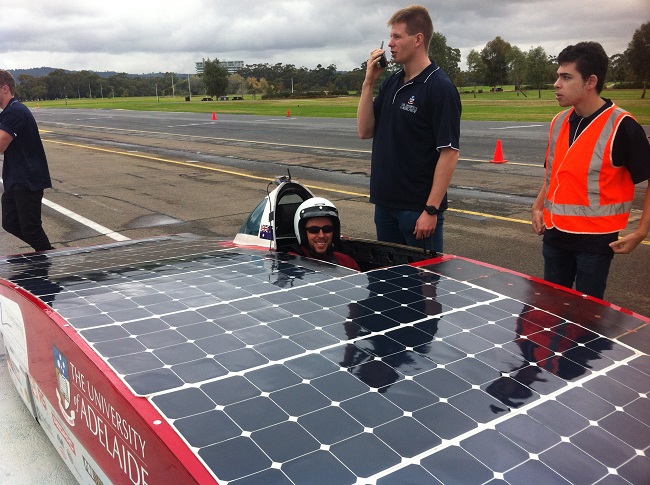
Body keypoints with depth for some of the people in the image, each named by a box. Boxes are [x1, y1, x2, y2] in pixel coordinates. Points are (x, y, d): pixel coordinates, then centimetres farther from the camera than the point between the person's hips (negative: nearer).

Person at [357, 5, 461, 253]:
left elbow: (449, 153, -17)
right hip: (385, 203, 7)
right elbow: (365, 131, 7)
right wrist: (369, 82, -2)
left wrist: (431, 210, -20)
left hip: (417, 208, -7)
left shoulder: (440, 88, -13)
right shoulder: (391, 83, 10)